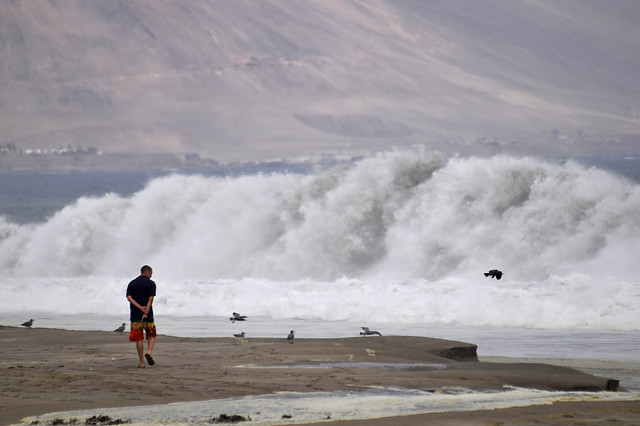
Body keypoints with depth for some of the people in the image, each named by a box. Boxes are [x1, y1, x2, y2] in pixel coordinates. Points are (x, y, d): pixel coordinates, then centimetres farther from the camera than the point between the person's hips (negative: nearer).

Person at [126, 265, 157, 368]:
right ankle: (148, 352, -11)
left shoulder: (132, 284, 7)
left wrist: (140, 307, -13)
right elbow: (151, 299, -12)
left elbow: (129, 298, -6)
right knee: (151, 335, 15)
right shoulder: (151, 284, -1)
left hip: (135, 315, 2)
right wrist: (146, 313, -17)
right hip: (148, 316, -2)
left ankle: (142, 362, 2)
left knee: (138, 339, 4)